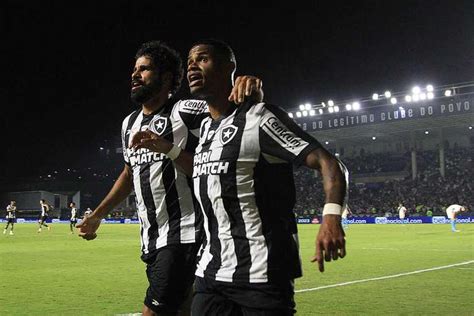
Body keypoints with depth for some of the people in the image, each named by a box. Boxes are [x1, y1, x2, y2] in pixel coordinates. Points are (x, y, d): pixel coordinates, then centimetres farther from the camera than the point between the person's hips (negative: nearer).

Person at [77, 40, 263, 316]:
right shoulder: (129, 123, 14)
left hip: (184, 234, -7)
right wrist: (97, 215, 27)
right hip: (152, 240, 7)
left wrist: (250, 87, -35)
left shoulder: (185, 112, -8)